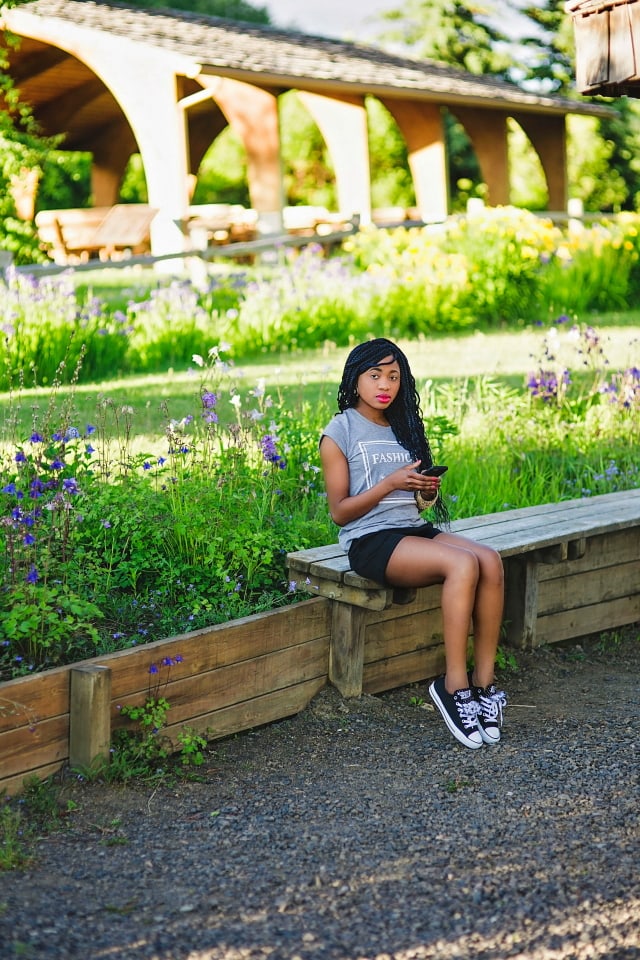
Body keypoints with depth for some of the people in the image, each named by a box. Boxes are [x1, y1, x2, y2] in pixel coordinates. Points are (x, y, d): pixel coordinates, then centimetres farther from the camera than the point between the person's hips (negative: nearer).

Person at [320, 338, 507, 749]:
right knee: (463, 564, -31)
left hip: (414, 529, 6)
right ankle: (454, 685, -23)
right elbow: (339, 511, -6)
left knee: (490, 560, -24)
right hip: (370, 540, -6)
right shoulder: (339, 433, 0)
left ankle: (484, 681, -22)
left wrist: (429, 491, 0)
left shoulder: (404, 427, 18)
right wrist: (390, 483, -17)